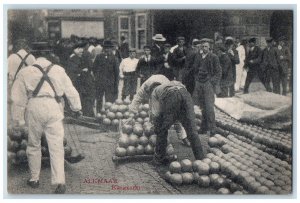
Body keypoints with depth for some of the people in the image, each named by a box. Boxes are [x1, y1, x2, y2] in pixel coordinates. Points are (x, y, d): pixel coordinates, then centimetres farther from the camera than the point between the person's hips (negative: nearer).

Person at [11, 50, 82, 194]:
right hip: (54, 108, 0)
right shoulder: (58, 70, 12)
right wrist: (76, 108, 27)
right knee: (56, 146, 2)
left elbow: (19, 98, 9)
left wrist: (18, 118, 14)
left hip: (35, 108, 0)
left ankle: (34, 179, 26)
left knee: (33, 145, 16)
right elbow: (71, 91, 14)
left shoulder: (24, 72, 11)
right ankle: (60, 181, -7)